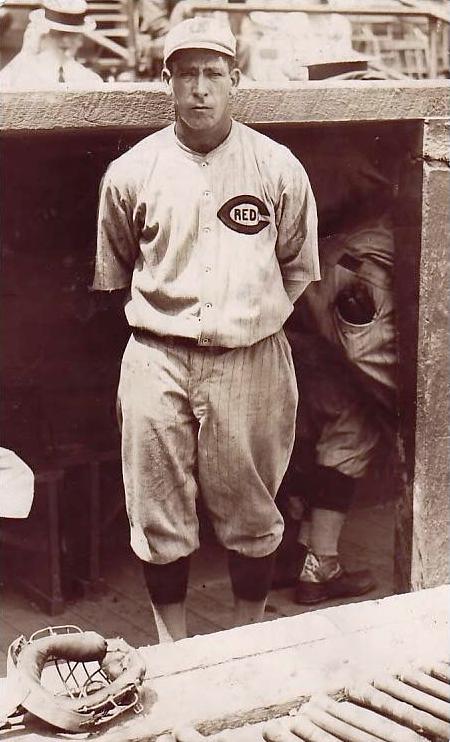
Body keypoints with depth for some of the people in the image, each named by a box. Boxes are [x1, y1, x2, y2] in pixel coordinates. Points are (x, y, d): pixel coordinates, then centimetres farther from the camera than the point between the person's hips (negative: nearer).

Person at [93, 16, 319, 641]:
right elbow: (114, 273, 14)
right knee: (160, 517, 7)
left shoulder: (279, 168, 1)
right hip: (157, 362, 0)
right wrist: (163, 318, 10)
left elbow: (299, 267, 13)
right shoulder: (130, 172, 2)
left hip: (252, 362, 0)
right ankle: (173, 651, 25)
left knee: (251, 515, 11)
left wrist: (253, 317, 7)